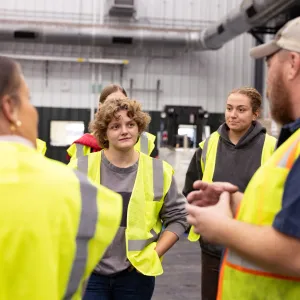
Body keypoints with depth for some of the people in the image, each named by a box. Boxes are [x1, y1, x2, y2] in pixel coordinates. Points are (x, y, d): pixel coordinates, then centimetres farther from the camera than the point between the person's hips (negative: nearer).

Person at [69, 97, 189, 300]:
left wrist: (154, 254, -2)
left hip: (137, 273, 1)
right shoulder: (81, 168, -4)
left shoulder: (159, 171, -2)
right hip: (90, 272, -1)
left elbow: (178, 217, 6)